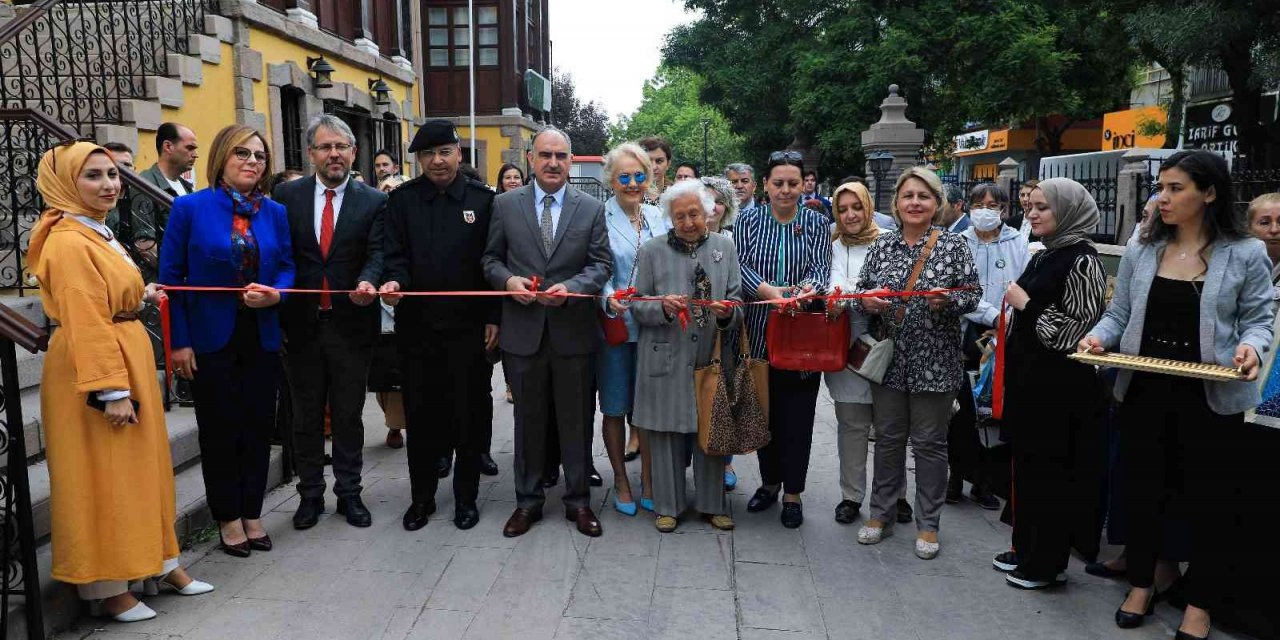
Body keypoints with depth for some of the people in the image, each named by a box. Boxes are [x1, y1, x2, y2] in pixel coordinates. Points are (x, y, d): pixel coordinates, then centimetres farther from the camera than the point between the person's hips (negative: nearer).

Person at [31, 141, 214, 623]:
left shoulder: (98, 233, 13)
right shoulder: (69, 242, -18)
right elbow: (84, 321, -23)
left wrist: (140, 295, 8)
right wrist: (110, 390, -25)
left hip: (127, 359, 10)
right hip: (92, 369, -10)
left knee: (141, 466, 18)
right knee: (102, 477, 1)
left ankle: (159, 561, 31)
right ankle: (107, 588, 14)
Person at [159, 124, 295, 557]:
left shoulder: (275, 212, 4)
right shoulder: (190, 208, -6)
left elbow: (287, 267, 7)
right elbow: (171, 277, -6)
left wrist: (275, 293, -16)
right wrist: (179, 341, -11)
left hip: (262, 338, 4)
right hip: (211, 339, -3)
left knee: (258, 426, 11)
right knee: (220, 431, 8)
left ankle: (252, 514, 26)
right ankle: (228, 518, 24)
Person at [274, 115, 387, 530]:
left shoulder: (374, 201, 0)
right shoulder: (286, 195, 3)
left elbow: (377, 252, -9)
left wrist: (368, 281, -29)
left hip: (351, 322, -1)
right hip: (300, 323, 1)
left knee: (349, 415, 11)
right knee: (306, 416, 13)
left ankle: (349, 493, 26)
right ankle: (310, 494, 27)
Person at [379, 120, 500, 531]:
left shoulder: (483, 199, 2)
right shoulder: (402, 199, 6)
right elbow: (397, 255, 1)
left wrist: (493, 318, -2)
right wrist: (394, 282, -21)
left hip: (469, 326, -1)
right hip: (417, 326, 1)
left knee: (469, 414, 7)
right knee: (420, 414, 10)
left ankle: (466, 497, 22)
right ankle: (421, 497, 25)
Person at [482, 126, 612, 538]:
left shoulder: (592, 209, 2)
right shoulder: (506, 204, 3)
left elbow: (602, 264, 0)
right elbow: (491, 258, 7)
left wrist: (569, 288, -17)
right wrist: (508, 280, -13)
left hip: (574, 330, 0)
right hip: (522, 330, 1)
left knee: (576, 420, 10)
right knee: (528, 419, 12)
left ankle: (578, 500, 25)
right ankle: (528, 500, 26)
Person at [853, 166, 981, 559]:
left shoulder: (953, 245, -2)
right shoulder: (882, 244, 5)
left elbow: (973, 295, -2)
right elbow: (861, 290, 8)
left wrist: (948, 301, -22)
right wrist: (866, 300, -14)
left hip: (934, 361, -2)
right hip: (889, 358, 3)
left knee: (930, 442, 6)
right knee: (887, 437, 12)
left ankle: (928, 523, 21)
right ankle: (881, 514, 26)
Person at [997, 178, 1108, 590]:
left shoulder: (1082, 262, -14)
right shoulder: (1043, 257, 12)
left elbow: (1077, 330, -19)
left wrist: (1025, 303, -15)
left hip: (1059, 386, -8)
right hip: (1028, 378, 9)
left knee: (1052, 471, 2)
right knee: (1026, 466, 15)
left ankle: (1048, 562, 15)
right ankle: (1026, 548, 28)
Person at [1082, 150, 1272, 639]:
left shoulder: (1245, 254, -3)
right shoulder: (1140, 252, 4)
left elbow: (1259, 319, 1)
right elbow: (1119, 314, 8)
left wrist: (1250, 345, -20)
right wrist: (1098, 337, -12)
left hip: (1211, 397, -2)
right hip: (1144, 391, 3)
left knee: (1210, 499, 9)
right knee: (1142, 489, 14)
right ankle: (1141, 584, 33)